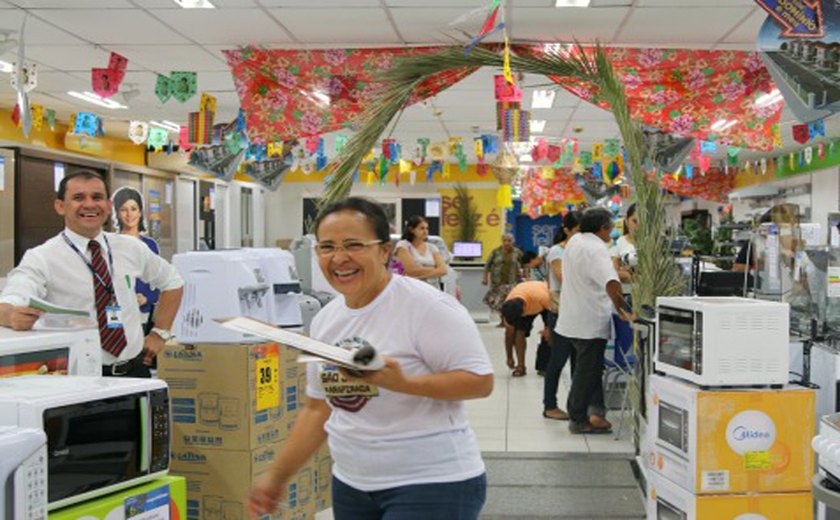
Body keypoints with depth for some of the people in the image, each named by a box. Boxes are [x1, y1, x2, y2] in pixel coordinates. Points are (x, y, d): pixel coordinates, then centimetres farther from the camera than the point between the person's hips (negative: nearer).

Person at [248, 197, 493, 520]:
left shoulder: (427, 307, -16)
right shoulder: (324, 320, 6)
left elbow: (480, 380, -18)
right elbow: (318, 409, 14)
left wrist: (404, 383, -30)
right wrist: (276, 476, 13)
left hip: (433, 483, -6)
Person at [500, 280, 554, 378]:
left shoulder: (541, 296, -45)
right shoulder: (508, 306, -30)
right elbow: (509, 333, -17)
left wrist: (550, 329, -27)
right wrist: (509, 358, -10)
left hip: (548, 303, -2)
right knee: (519, 332, -16)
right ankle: (520, 366, -7)